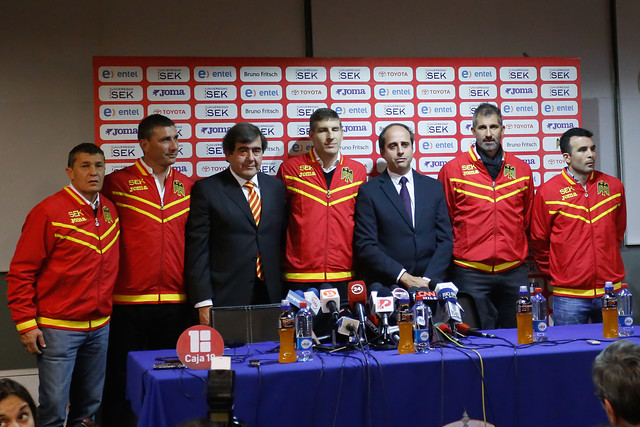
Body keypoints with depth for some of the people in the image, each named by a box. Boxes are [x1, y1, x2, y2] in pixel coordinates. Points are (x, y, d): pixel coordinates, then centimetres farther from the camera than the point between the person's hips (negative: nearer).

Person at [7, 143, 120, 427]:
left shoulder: (110, 210, 8)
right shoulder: (48, 212, -10)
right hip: (58, 329, -5)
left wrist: (108, 310, 12)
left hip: (100, 327, 6)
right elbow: (21, 272, -9)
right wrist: (26, 323, -11)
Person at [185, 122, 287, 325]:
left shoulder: (276, 186, 12)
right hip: (225, 299, -3)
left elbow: (282, 238, 15)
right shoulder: (206, 189, -1)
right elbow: (197, 250, -4)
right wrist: (203, 304, -10)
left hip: (270, 297, 4)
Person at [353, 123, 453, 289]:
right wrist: (404, 277, -11)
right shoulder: (369, 192, 3)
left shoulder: (434, 187, 13)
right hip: (386, 286, -2)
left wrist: (428, 279, -5)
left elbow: (445, 240, 9)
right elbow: (365, 246, -3)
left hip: (429, 284, 2)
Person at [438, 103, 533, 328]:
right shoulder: (453, 170, 1)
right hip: (470, 273, -3)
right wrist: (456, 251, 5)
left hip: (514, 272, 3)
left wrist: (519, 252, 15)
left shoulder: (521, 170, 10)